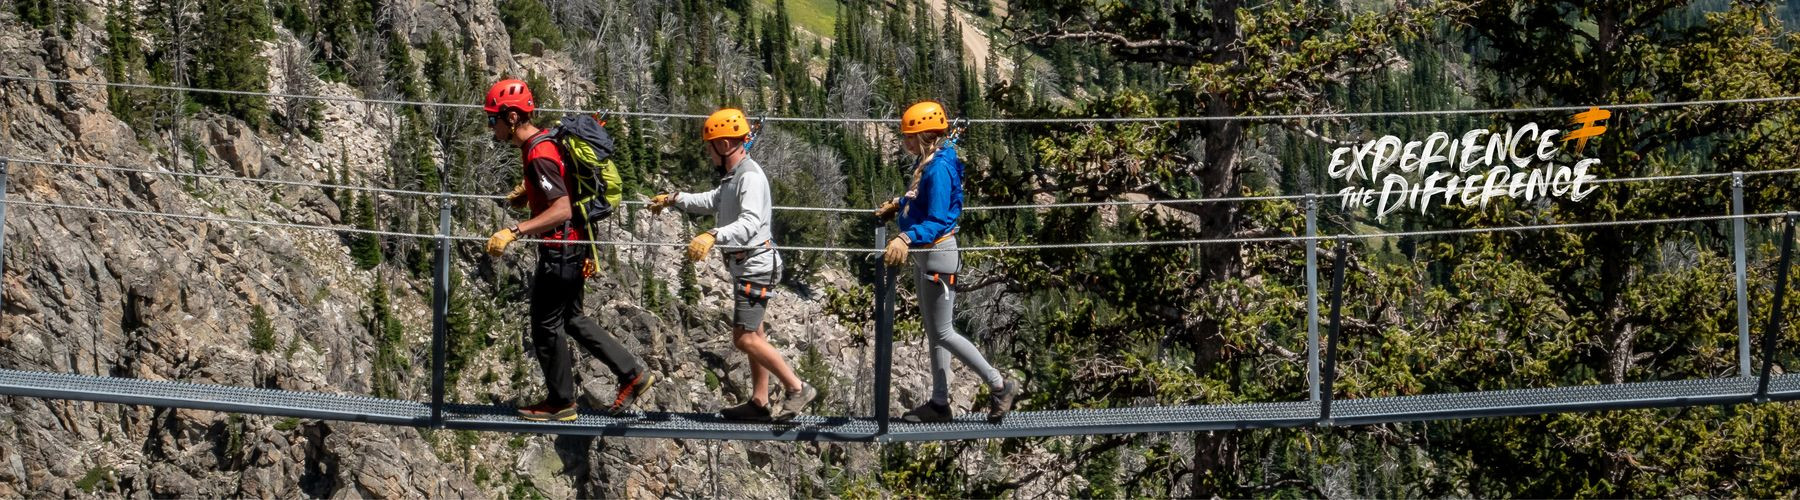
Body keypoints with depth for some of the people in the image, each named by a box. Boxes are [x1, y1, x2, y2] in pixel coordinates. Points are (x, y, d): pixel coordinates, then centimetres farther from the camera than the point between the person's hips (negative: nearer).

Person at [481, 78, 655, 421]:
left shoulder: (539, 155, -24)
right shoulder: (542, 140, 8)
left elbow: (562, 209, -34)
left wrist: (514, 232, -40)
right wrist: (525, 192, 11)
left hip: (560, 250, -10)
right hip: (573, 245, 10)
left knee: (546, 325, 3)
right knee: (570, 319, 20)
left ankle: (561, 403, 16)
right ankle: (633, 373, 23)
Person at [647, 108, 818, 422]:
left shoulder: (751, 177, -20)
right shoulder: (733, 175, 13)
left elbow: (749, 223, -35)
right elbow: (714, 201, 34)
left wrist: (713, 236, -48)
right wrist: (674, 200, 38)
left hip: (755, 264, -11)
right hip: (744, 264, 11)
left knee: (745, 338, -13)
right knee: (753, 334, 15)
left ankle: (798, 390, -7)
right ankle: (760, 402, 22)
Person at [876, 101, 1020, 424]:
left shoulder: (939, 168, -23)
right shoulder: (926, 164, 6)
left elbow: (938, 221, -30)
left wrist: (907, 239, -42)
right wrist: (898, 207, 23)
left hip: (938, 253, -10)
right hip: (924, 256, 10)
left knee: (943, 333, -5)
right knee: (934, 333, 14)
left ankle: (1000, 387, 3)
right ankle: (939, 403, 21)